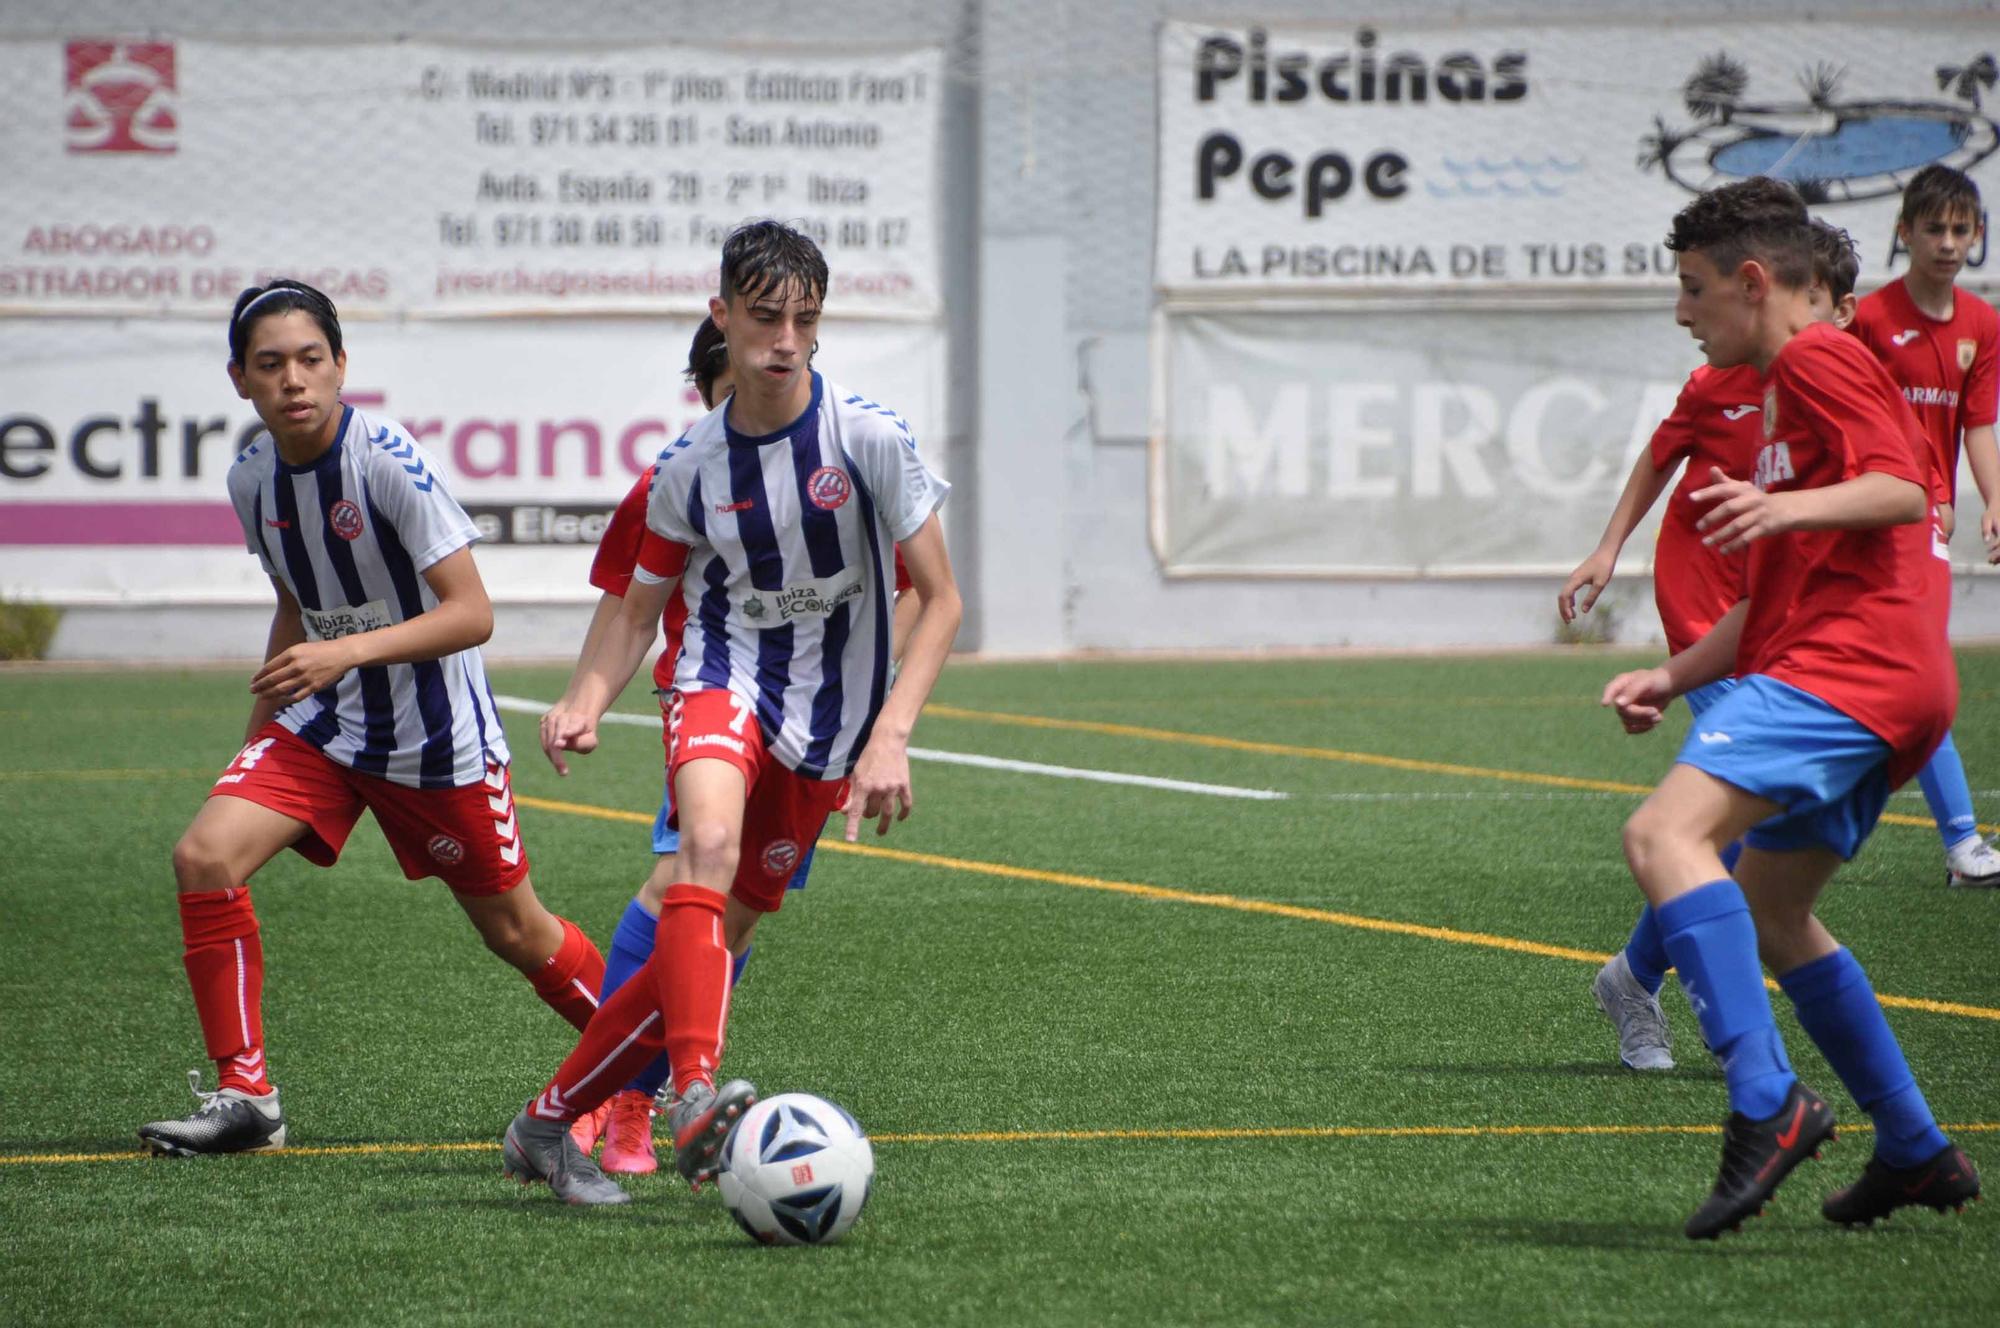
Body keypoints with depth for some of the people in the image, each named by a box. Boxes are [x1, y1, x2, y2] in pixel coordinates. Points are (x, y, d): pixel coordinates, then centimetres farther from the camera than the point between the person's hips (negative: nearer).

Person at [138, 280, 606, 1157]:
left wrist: (349, 653, -34)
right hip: (320, 722, 5)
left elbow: (472, 615, -24)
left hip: (437, 736, -5)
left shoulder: (391, 464, -22)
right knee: (205, 855, -17)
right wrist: (260, 724, 17)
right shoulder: (253, 478, -1)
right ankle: (243, 1098, -9)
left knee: (516, 934, 6)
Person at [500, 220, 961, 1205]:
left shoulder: (868, 437, -8)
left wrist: (890, 737, -18)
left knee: (709, 941, -1)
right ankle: (696, 1098, -47)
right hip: (721, 683, 0)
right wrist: (588, 701, -7)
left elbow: (939, 602, -6)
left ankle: (547, 1125, 14)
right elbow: (640, 608, 13)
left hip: (827, 722, 0)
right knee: (709, 842, -33)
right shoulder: (689, 466, 0)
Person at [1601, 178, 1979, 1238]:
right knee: (1767, 919, 22)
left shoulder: (1818, 358, -2)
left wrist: (1786, 508, -32)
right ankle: (1915, 1152, 25)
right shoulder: (1787, 387, 30)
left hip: (1846, 667, -11)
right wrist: (1671, 676, 21)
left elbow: (1905, 488, -17)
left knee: (1663, 835, -26)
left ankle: (1767, 1103, -37)